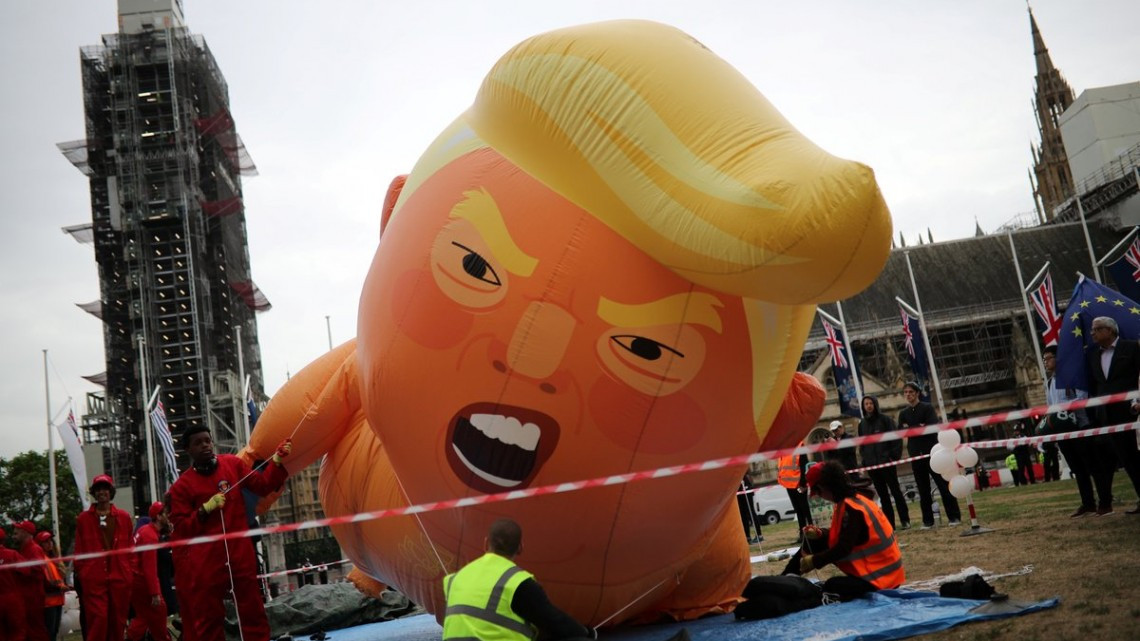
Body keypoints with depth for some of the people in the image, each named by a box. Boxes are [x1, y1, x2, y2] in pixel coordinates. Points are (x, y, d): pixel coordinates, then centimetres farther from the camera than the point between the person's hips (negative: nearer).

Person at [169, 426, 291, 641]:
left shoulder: (232, 464, 6)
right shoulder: (182, 485, 0)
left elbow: (263, 486, 4)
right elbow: (180, 528, -2)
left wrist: (277, 461, -9)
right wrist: (205, 509, -15)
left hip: (241, 553, 1)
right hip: (206, 560, -1)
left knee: (253, 612, 7)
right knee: (208, 618, 5)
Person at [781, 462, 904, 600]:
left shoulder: (852, 508, -25)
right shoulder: (852, 499, 5)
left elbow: (843, 549, -25)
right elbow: (842, 534, 17)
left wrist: (813, 561, -15)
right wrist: (820, 533, 1)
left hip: (880, 575, -10)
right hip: (868, 562, 10)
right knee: (814, 542, 10)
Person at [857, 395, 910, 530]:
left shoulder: (885, 419, -2)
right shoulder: (862, 424, 10)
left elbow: (896, 438, -5)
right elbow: (861, 444, 15)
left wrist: (895, 457, -11)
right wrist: (864, 461, 5)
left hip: (886, 462, -4)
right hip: (871, 465, 4)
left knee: (896, 491, 1)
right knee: (883, 495, 7)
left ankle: (905, 520, 7)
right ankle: (889, 523, 10)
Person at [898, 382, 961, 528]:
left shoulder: (927, 408, 0)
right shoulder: (903, 413, 11)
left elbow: (933, 426, -14)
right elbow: (901, 431, -3)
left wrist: (911, 429, -13)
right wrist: (919, 428, -13)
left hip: (932, 451, -3)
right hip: (915, 454, 3)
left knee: (943, 484, -2)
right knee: (923, 489, 5)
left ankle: (954, 517, 3)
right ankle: (928, 520, 10)